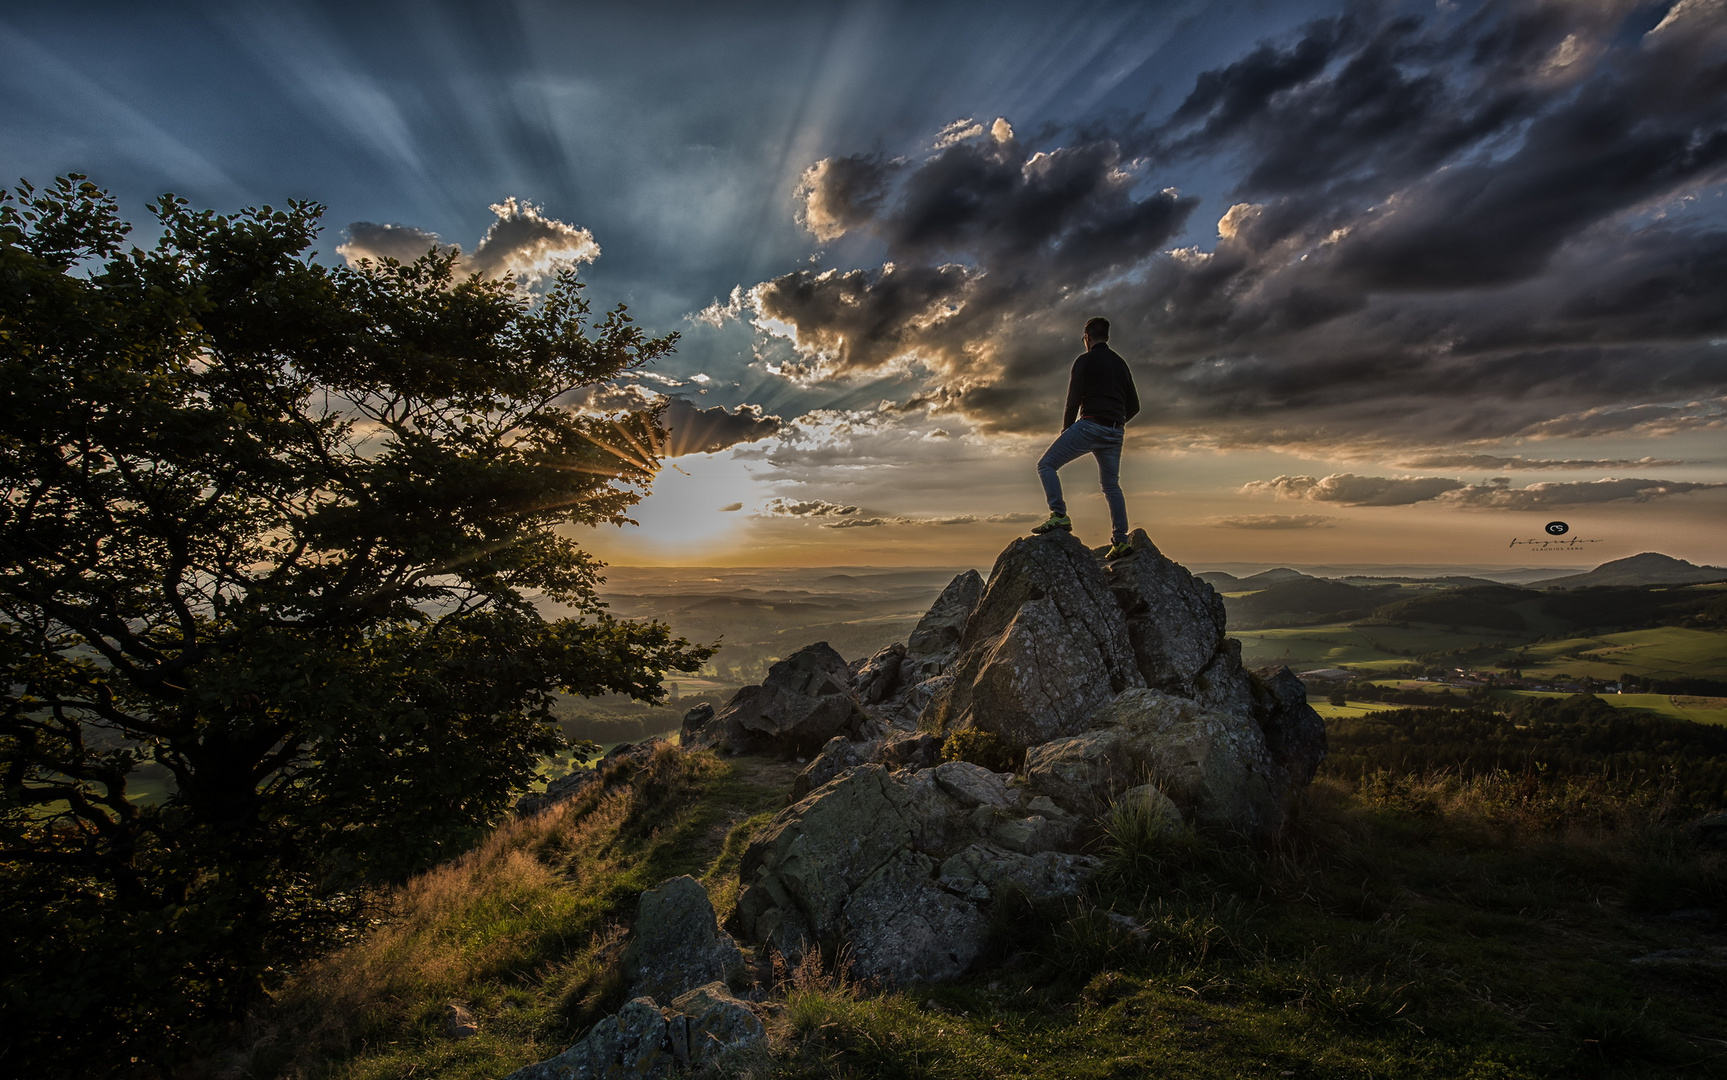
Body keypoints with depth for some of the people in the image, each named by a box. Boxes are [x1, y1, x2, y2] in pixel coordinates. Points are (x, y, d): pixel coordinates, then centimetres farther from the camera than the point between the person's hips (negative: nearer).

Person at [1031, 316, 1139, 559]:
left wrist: (1065, 430, 5)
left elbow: (1073, 400, -8)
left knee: (1046, 464, -1)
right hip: (1114, 433, 7)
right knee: (1111, 485, 14)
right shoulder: (1121, 364, 19)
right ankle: (1120, 540, 7)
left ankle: (1059, 515, -16)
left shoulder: (1085, 361, -1)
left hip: (1090, 425, -7)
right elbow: (1134, 406, 19)